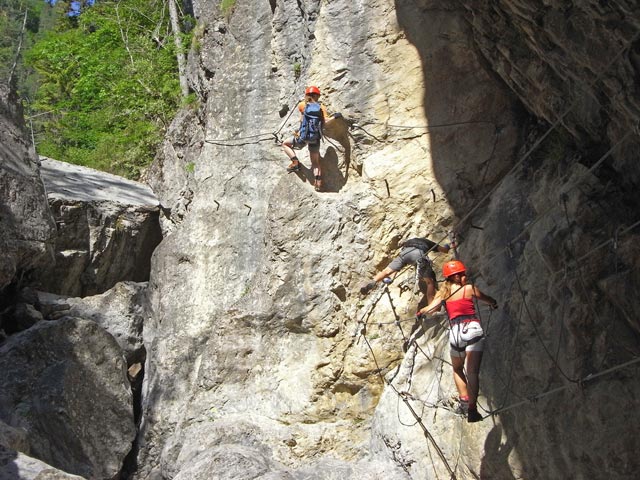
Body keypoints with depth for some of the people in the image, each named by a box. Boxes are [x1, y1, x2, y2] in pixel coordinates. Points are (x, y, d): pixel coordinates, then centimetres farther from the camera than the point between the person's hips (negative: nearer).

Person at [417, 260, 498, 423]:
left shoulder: (443, 292, 11)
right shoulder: (469, 288, 7)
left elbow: (430, 308, -5)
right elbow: (490, 300, 23)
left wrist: (420, 312, 16)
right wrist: (494, 304, 45)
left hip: (455, 331, 2)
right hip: (473, 329, -2)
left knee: (457, 369, 25)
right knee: (472, 372, -6)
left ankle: (464, 399, 8)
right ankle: (472, 409, -14)